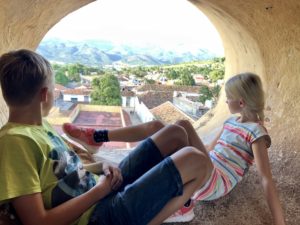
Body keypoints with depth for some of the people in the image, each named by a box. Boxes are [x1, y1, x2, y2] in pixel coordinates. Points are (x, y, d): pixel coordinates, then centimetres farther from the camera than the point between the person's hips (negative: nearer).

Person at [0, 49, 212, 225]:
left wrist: (102, 168, -1)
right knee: (195, 161, -18)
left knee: (175, 134, 8)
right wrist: (99, 190, -17)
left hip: (106, 187, 9)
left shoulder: (40, 125, 8)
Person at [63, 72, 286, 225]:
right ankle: (95, 137, -3)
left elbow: (267, 179, -17)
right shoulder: (232, 122, 15)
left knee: (182, 126, -30)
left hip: (216, 183, -8)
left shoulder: (256, 132, -10)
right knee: (155, 127, -7)